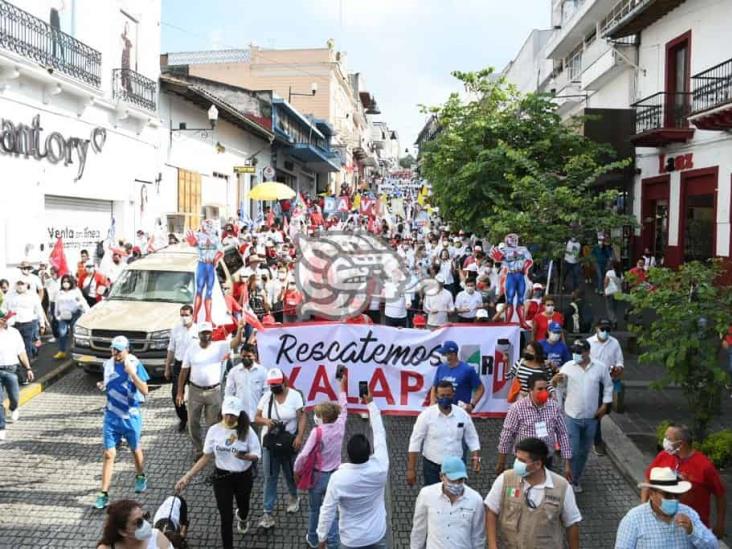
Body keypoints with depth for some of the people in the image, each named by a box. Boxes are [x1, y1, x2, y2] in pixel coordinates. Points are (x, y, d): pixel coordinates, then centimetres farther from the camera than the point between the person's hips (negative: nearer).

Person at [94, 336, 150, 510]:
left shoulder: (135, 364, -13)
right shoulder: (108, 364, 0)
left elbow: (145, 391, -18)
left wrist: (132, 373, -29)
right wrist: (102, 386, -6)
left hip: (131, 416, -2)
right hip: (111, 416, 2)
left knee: (136, 450, 17)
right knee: (108, 454, -1)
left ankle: (140, 477, 42)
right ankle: (104, 494, 4)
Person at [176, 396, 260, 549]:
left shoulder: (247, 430, -16)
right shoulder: (214, 430, -12)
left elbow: (257, 455, -12)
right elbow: (206, 457, -5)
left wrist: (244, 456, -34)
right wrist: (187, 477, -12)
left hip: (244, 477, 1)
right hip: (221, 477, -1)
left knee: (243, 506, 26)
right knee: (226, 517, 1)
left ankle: (242, 518, 65)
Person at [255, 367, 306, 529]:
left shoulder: (295, 395, -12)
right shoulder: (266, 397, -2)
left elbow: (302, 418, -12)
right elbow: (257, 418, 2)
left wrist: (299, 437, -21)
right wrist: (266, 421, -20)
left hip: (289, 442, -2)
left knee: (291, 474, 17)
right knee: (270, 477, 3)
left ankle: (293, 497, 46)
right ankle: (268, 513, 8)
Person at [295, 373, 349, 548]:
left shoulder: (317, 432, -23)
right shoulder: (340, 427, -8)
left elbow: (304, 455, -23)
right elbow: (343, 408, 10)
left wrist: (296, 470, -5)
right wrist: (343, 386, 20)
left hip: (318, 476, -3)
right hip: (335, 475, 4)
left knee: (315, 510, 19)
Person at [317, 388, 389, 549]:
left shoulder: (338, 478, -26)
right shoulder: (380, 468, -21)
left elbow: (328, 511, -17)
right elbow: (380, 434, -10)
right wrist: (371, 403, -2)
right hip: (378, 535, 2)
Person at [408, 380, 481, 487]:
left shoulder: (463, 414, -2)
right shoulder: (426, 415, -10)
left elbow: (472, 439, 8)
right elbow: (415, 442, -8)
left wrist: (476, 457, -9)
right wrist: (411, 469, -10)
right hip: (432, 467, -2)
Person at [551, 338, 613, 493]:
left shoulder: (600, 368, -5)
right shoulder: (568, 366, -8)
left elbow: (608, 386, 9)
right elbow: (556, 384, -8)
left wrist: (605, 405, 3)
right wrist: (555, 380, -32)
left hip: (591, 418, 2)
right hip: (572, 416, -2)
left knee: (584, 451, 16)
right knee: (572, 451, -4)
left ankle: (576, 478, 35)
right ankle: (571, 480, 12)